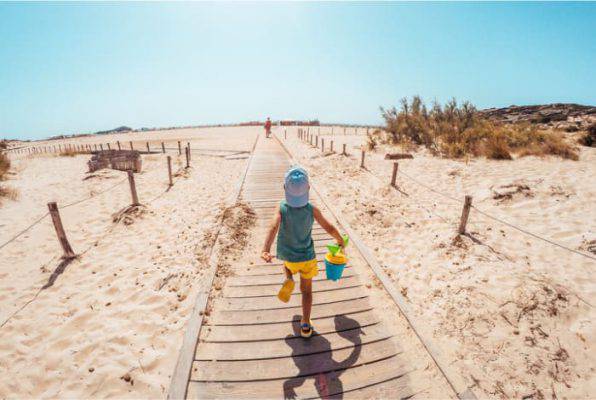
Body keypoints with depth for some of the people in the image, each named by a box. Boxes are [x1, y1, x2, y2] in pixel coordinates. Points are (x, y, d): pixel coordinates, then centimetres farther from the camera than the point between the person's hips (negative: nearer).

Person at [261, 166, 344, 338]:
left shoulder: (282, 209, -23)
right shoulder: (312, 210, -22)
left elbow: (273, 228, -40)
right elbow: (330, 228, -15)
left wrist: (265, 250, -52)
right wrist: (340, 240, 5)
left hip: (287, 255, 1)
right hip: (307, 257, -1)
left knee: (288, 264, 38)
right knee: (306, 289, 19)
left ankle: (289, 281, 10)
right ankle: (305, 325, 18)